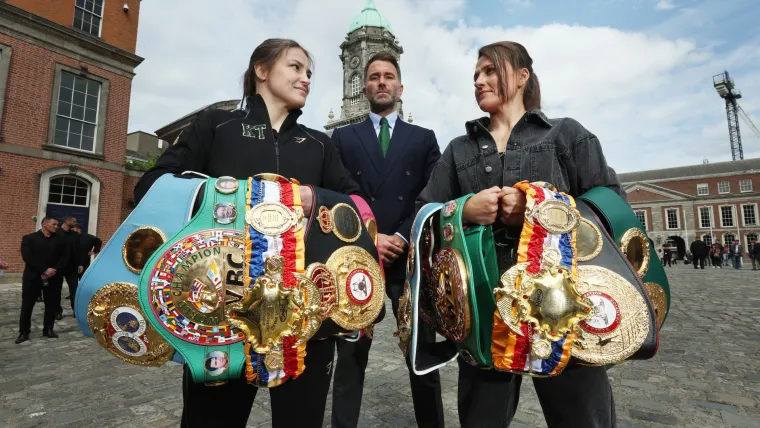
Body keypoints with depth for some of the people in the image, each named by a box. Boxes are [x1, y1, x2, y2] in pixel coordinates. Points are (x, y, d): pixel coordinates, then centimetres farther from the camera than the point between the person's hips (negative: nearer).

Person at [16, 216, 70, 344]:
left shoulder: (61, 239, 8)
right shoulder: (29, 238, 2)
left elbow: (65, 256, 1)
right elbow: (27, 257, -9)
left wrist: (54, 270, -13)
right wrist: (44, 270, -18)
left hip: (54, 278, 2)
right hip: (33, 276, -1)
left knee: (52, 305, 6)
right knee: (27, 305, 4)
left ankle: (48, 329, 18)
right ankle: (24, 332, 16)